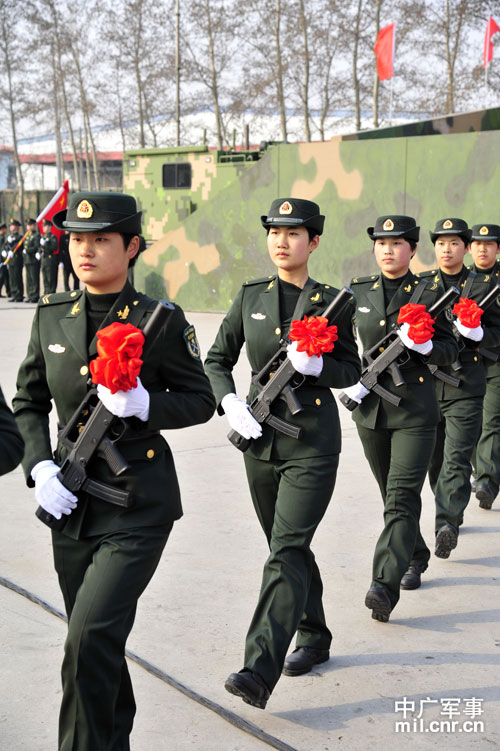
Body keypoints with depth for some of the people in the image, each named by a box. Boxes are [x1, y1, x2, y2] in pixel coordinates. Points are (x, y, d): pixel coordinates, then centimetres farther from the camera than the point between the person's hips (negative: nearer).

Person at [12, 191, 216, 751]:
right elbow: (28, 403, 11)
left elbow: (200, 401, -1)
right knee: (91, 638, 17)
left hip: (139, 499, -5)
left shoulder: (161, 320, -8)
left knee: (92, 635, -17)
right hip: (72, 499, 5)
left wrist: (143, 405, -20)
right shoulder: (51, 314, 5)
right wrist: (40, 468, -4)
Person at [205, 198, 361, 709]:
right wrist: (229, 402, -7)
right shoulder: (250, 297, 5)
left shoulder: (332, 302, -2)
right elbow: (216, 359, 10)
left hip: (313, 441, -4)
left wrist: (317, 366, -17)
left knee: (286, 552, -12)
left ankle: (259, 672, -17)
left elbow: (352, 370, 4)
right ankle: (314, 638, 35)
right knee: (287, 546, 15)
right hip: (261, 437, 4)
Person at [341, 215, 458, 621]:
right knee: (392, 495, 16)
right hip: (370, 407, 4)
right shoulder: (357, 291, 6)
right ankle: (416, 555, 40)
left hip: (415, 409, -4)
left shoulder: (429, 294, -2)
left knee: (402, 497, -14)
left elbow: (450, 351, 0)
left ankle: (385, 587, -20)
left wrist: (424, 345, -20)